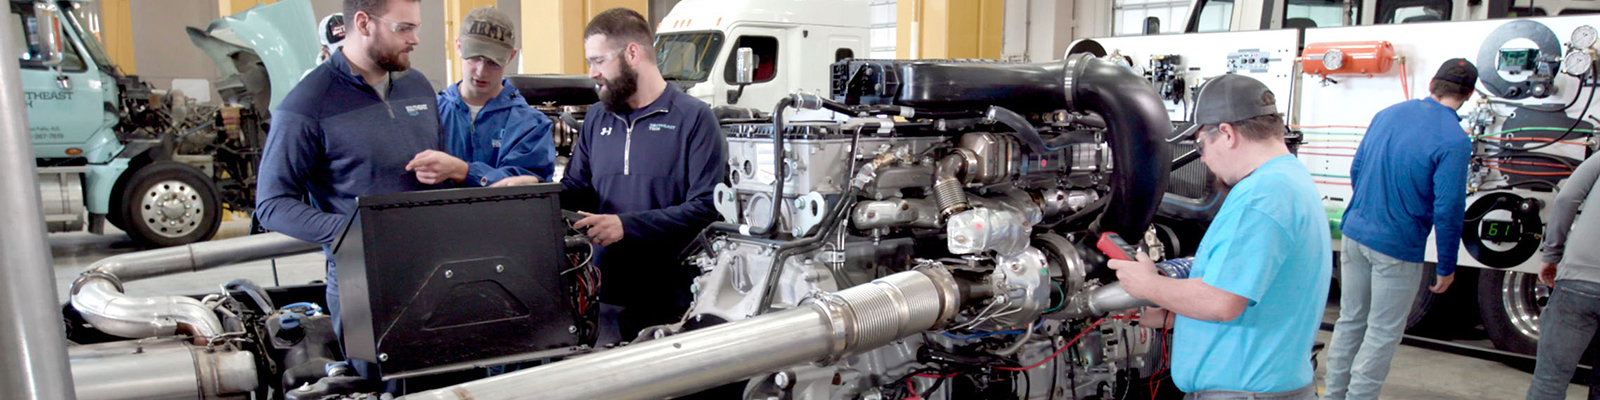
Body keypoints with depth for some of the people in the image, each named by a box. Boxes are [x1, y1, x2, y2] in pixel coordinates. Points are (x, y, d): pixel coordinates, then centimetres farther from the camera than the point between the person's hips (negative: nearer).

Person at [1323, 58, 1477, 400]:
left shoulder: (1386, 114, 4)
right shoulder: (1454, 141, -15)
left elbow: (1356, 171, 13)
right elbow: (1448, 210, -15)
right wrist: (1446, 267, -5)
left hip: (1354, 234, 6)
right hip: (1397, 247, -6)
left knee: (1349, 321, 17)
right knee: (1383, 333, 7)